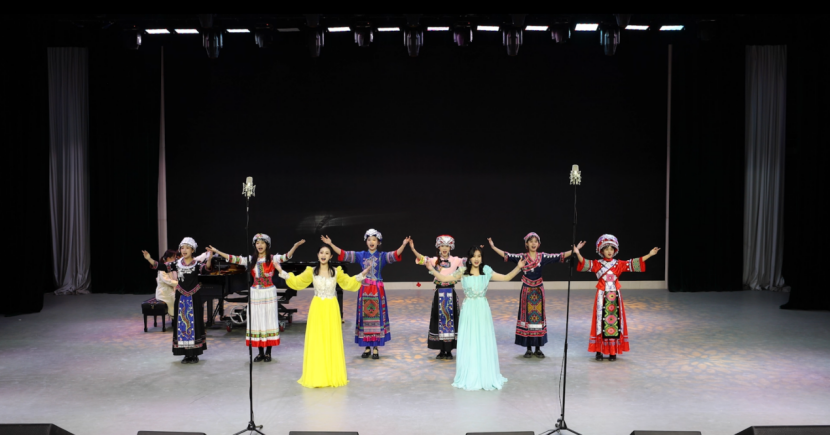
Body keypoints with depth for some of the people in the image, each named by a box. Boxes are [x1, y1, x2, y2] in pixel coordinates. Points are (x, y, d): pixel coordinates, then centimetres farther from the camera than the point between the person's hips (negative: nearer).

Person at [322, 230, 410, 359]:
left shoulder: (382, 256, 1)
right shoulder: (361, 255, 7)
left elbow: (395, 254, -15)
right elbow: (343, 254, 4)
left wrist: (404, 245, -32)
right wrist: (330, 244, -3)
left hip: (377, 290, -2)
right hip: (364, 289, 2)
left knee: (377, 316, 0)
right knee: (365, 317, 4)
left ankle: (375, 348, 7)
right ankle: (367, 347, 13)